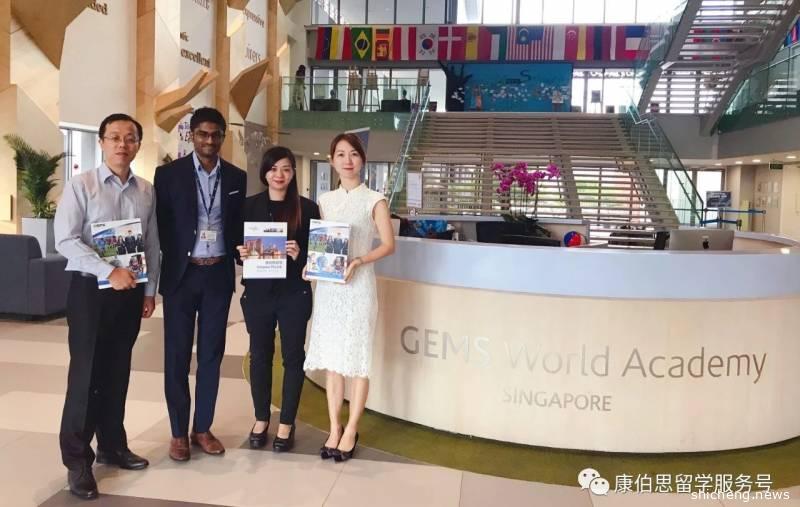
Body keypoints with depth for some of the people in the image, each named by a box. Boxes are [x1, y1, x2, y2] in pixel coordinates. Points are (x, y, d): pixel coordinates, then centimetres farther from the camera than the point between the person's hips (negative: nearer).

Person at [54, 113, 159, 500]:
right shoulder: (80, 186, -6)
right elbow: (66, 241, -14)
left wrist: (149, 290, 8)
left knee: (117, 372, 13)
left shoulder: (146, 191, 6)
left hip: (131, 290, 4)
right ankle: (77, 459, 12)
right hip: (91, 288, -4)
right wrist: (109, 272, -22)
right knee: (86, 373, 0)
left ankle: (112, 445, 28)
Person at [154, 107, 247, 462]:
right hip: (181, 275, -2)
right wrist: (174, 261, -8)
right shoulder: (169, 173, -2)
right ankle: (178, 432, 17)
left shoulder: (236, 177, 6)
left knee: (212, 353, 9)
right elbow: (160, 226, -1)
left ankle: (203, 428, 22)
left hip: (219, 275, 3)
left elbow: (238, 226, 11)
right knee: (177, 354, 5)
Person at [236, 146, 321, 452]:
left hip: (294, 293, -1)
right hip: (258, 292, 2)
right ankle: (261, 419, 27)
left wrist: (299, 254, -19)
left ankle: (287, 423, 20)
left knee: (293, 356, 6)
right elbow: (236, 245, 10)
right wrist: (241, 252, -12)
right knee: (260, 355, 11)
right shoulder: (249, 205, 5)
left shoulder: (306, 208, 0)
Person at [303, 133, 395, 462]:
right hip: (327, 287, 4)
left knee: (357, 360, 1)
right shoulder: (325, 201, 12)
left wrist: (358, 261, -18)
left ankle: (351, 431, 13)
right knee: (330, 359, 7)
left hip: (358, 286, -4)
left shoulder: (374, 200, 0)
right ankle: (334, 429, 18)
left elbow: (389, 244, -5)